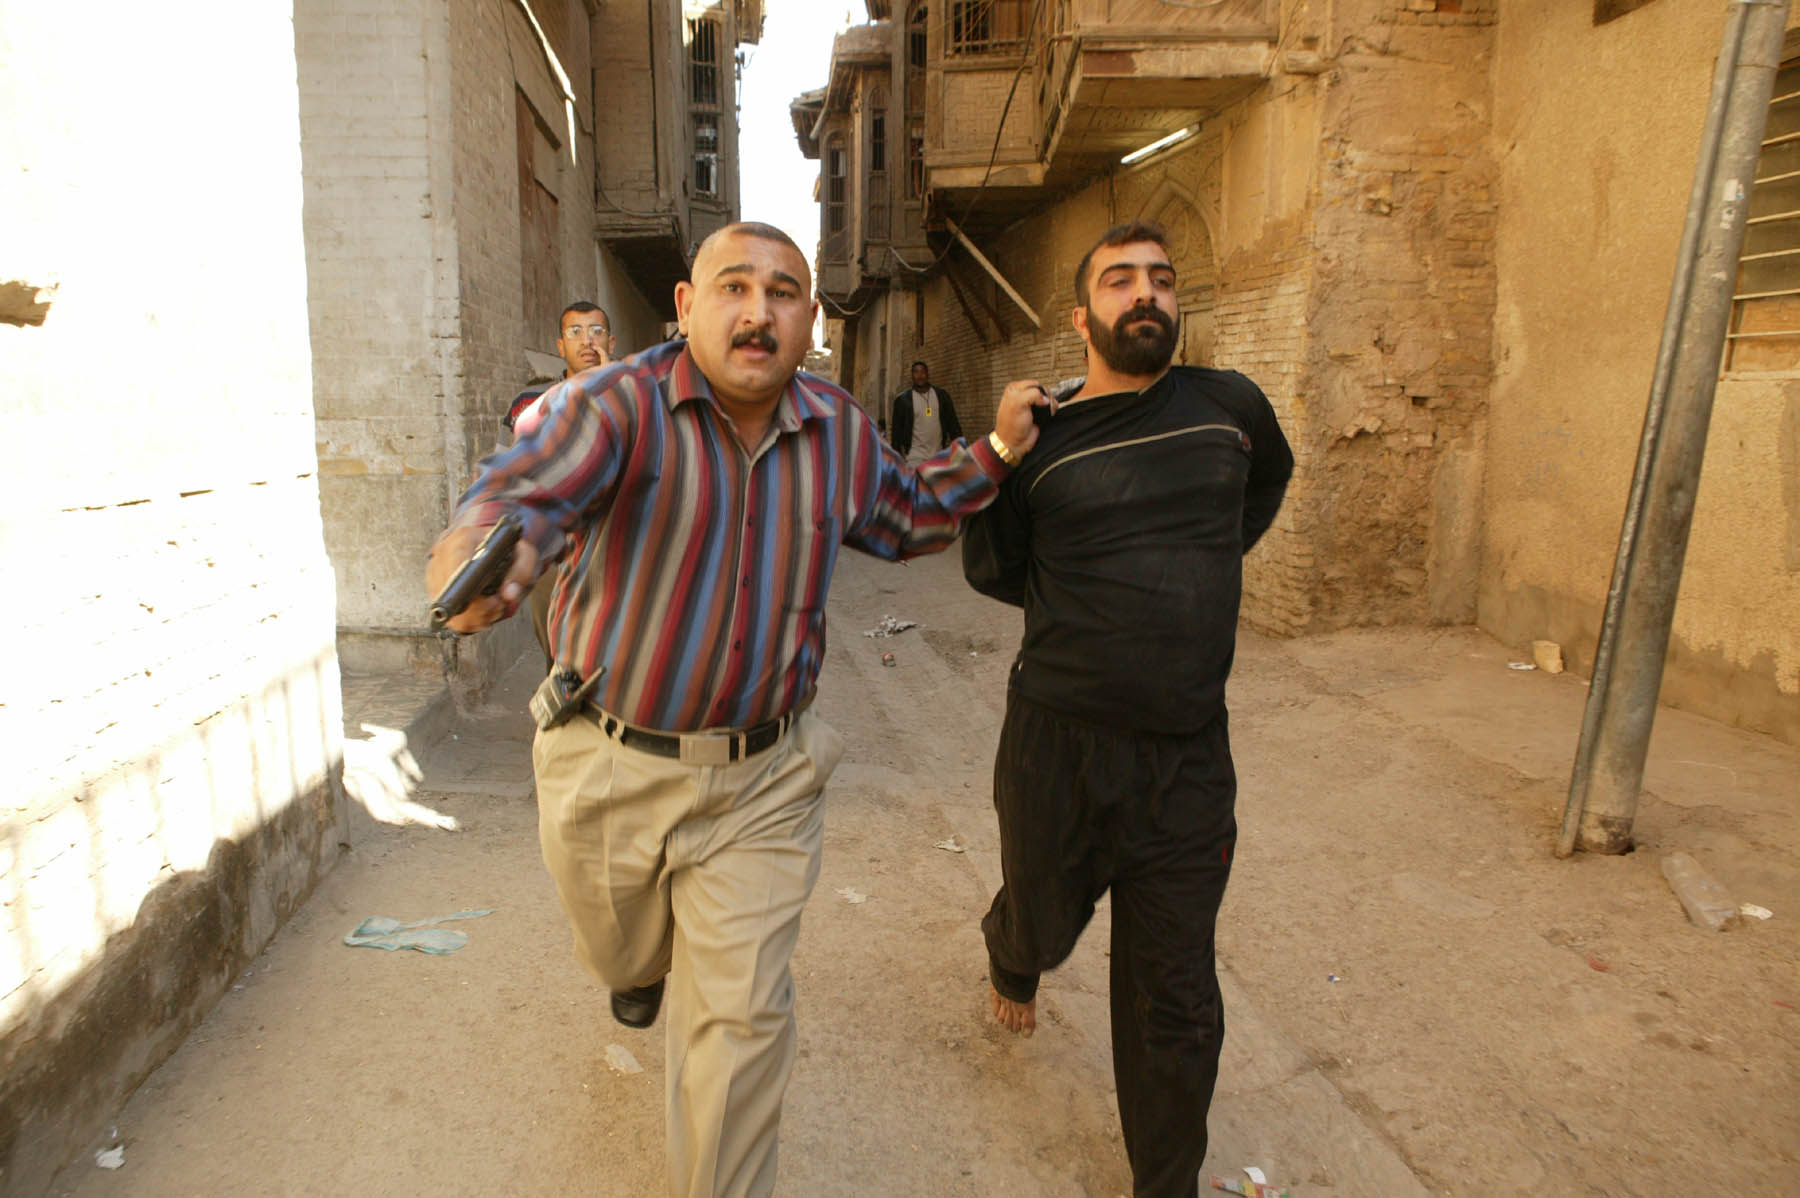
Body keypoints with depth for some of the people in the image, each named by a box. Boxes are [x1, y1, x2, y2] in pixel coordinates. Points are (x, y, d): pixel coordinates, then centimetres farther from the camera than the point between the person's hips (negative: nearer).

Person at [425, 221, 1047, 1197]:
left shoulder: (841, 432, -1)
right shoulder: (617, 405, -17)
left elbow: (907, 516, 18)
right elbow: (525, 489, -37)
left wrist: (994, 451, 4)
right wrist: (484, 560, -60)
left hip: (763, 778, 1)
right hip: (609, 764, -1)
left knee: (741, 1016, 5)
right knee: (621, 952, 27)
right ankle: (640, 968, 67)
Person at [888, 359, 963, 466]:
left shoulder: (942, 395, 8)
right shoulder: (902, 399, 1)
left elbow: (952, 422, 10)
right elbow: (897, 429, 4)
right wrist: (898, 456, 2)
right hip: (915, 456, -3)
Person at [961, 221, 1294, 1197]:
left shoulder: (1230, 405, 2)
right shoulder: (1040, 440, -4)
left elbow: (1270, 475, 24)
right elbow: (991, 569, 7)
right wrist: (1091, 604, -2)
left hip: (1189, 757, 2)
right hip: (1058, 743, -1)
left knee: (1175, 1001, 9)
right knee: (1042, 919, 21)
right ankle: (1012, 960, 60)